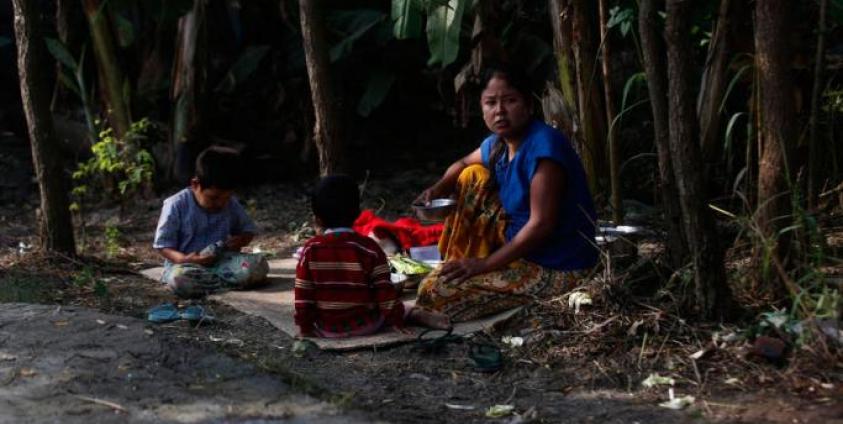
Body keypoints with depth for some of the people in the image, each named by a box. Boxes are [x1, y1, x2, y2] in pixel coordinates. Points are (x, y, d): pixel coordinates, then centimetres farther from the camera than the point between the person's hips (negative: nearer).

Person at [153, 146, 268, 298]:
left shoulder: (231, 204, 2)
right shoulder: (176, 205, -11)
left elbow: (248, 229, 17)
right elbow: (162, 245, -7)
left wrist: (241, 240, -8)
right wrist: (184, 259, -27)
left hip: (222, 262, 4)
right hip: (187, 265, -3)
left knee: (259, 264, -24)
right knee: (179, 279, -41)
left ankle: (207, 282, -21)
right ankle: (234, 280, -27)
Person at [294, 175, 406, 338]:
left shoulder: (310, 250, -11)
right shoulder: (370, 248, -13)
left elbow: (303, 295, -9)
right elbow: (385, 290, -11)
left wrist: (305, 327, 2)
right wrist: (397, 321, 0)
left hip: (326, 329, 2)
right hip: (366, 325, -1)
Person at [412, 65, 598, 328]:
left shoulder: (543, 147, -24)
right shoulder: (498, 144, 3)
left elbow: (541, 225, -27)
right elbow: (463, 164, 25)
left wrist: (485, 264, -22)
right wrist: (438, 189, 2)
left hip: (556, 269, -9)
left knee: (434, 293, -17)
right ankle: (457, 266, 14)